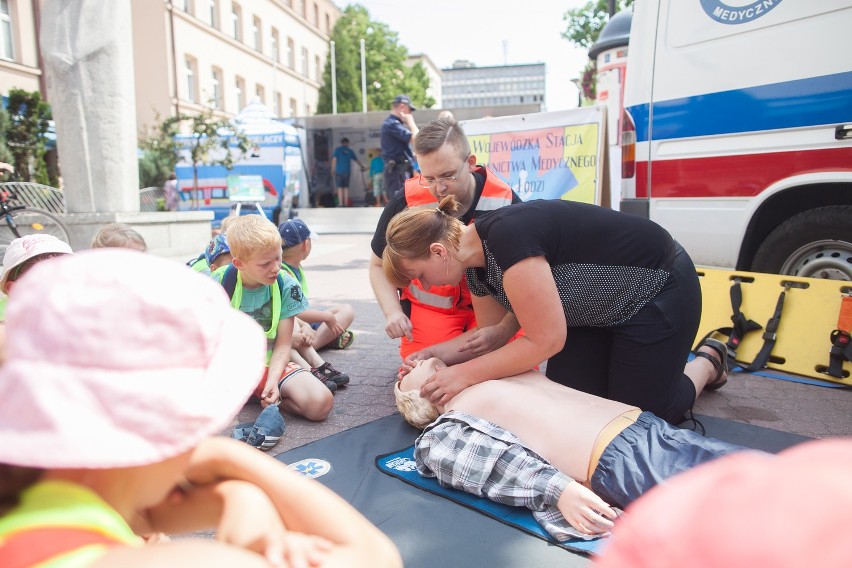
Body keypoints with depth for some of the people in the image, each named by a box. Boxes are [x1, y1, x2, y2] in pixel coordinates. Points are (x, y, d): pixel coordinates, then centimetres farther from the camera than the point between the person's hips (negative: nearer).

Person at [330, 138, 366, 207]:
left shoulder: (337, 149, 1)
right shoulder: (349, 151, 11)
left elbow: (334, 159, -9)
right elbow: (357, 159, 22)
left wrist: (333, 169, 0)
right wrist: (363, 166, 37)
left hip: (339, 171, -2)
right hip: (347, 171, 3)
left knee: (340, 188, -1)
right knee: (346, 187, 8)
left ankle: (341, 204, -5)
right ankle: (346, 204, 7)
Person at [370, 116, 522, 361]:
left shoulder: (505, 202, -16)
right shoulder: (404, 204, -16)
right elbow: (379, 265, 1)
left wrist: (504, 329, -27)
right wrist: (392, 312, -16)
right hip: (428, 306, 0)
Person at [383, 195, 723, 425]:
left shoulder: (508, 238, -35)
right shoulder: (477, 264, -6)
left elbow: (545, 341, -30)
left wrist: (466, 374, -25)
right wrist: (437, 354, -8)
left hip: (657, 289, -8)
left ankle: (705, 365, 27)